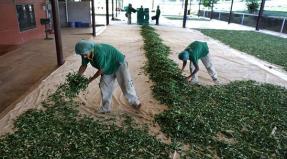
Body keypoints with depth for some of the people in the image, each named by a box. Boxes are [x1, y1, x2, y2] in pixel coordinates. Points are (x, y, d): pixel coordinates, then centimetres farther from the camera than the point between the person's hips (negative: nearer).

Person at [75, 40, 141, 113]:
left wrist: (91, 79, -19)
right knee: (104, 86, 4)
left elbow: (101, 70, -29)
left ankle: (135, 102, 14)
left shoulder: (99, 52, -38)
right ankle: (106, 108, 15)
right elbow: (83, 66, 2)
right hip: (108, 68, 8)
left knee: (126, 84, -6)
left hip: (119, 64, -8)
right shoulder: (85, 53, -14)